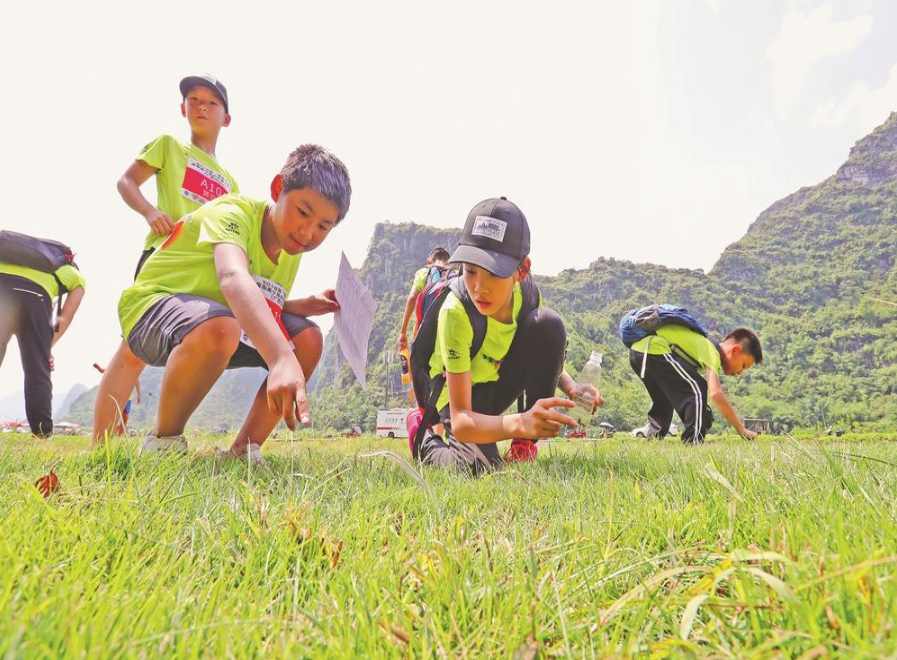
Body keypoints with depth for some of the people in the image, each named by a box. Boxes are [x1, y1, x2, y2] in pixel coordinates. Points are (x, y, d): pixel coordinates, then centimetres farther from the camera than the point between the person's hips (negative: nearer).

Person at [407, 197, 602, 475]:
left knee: (549, 325, -23)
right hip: (458, 390, -4)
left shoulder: (526, 291, -20)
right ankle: (424, 437, 6)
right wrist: (518, 423, -56)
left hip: (499, 380, 5)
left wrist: (572, 388, -24)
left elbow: (548, 352, -1)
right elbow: (460, 420, -37)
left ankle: (525, 446, -10)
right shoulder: (455, 312, -35)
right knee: (479, 468, -31)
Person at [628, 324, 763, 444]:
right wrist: (742, 429, -14)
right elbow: (716, 394, -21)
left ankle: (653, 438, 27)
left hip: (637, 350, 10)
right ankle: (693, 441, -6)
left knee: (664, 398, 27)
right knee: (697, 388, -5)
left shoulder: (706, 345, 20)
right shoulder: (712, 353, -8)